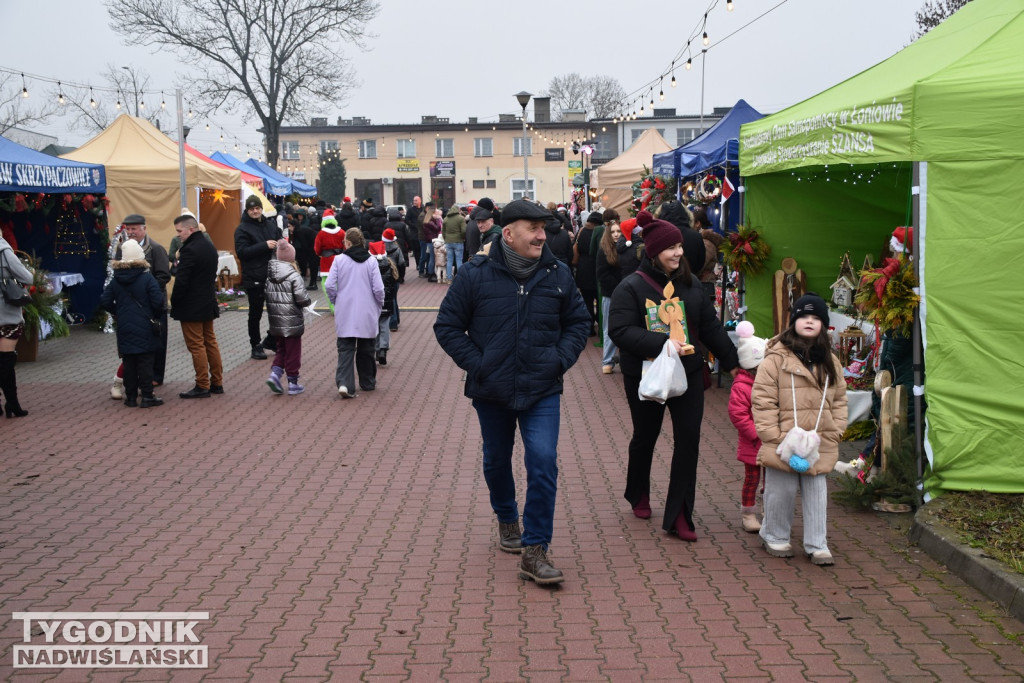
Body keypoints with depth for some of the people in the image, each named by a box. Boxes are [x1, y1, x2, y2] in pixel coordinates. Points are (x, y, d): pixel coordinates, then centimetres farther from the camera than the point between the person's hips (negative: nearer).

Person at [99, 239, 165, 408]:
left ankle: (131, 396, 13)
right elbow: (158, 302, -15)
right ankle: (147, 396, 2)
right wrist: (158, 317, 4)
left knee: (129, 363, 10)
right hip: (144, 329, -4)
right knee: (145, 362, 1)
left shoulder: (115, 280, 2)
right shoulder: (147, 278, -11)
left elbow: (104, 302, 2)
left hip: (124, 329, 4)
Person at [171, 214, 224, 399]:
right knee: (210, 342, 14)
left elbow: (181, 281, -20)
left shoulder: (190, 250, -19)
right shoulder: (210, 246, 10)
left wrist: (174, 303, -9)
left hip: (191, 307, -9)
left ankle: (202, 386, 1)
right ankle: (217, 382, 19)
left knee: (196, 346, -3)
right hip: (208, 303, 9)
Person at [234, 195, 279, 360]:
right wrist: (264, 246, -23)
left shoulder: (270, 224, 11)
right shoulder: (242, 229, -6)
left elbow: (279, 243, 24)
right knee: (255, 314, 5)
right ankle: (256, 346, 15)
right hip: (254, 279, -5)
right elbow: (241, 252, -17)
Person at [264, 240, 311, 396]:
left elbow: (266, 295, 8)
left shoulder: (269, 274, 3)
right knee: (293, 352, 5)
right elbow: (302, 298, -20)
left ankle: (275, 373, 1)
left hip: (275, 321, 5)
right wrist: (307, 301, 1)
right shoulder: (294, 275, -16)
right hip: (292, 322, -5)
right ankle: (293, 383, 11)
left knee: (280, 349, 20)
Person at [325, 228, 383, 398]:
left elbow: (329, 285, -8)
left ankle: (344, 383, -15)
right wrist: (380, 305, 9)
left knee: (345, 349, 3)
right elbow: (378, 288, -8)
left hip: (345, 314, -1)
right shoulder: (371, 261, -5)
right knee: (366, 349, 16)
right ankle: (367, 382, 28)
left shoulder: (339, 260, -6)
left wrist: (335, 301, 10)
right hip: (367, 314, 1)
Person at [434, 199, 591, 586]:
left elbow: (578, 322, 13)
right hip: (492, 391, 0)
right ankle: (507, 520, 45)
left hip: (542, 391, 0)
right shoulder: (477, 274, -8)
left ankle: (535, 552, -5)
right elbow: (447, 326, -2)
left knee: (543, 462, -12)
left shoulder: (557, 275, -1)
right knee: (496, 461, 17)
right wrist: (477, 364, -10)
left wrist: (561, 359, -2)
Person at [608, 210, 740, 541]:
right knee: (645, 437, 15)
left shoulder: (690, 283, 4)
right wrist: (661, 343, -32)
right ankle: (638, 495, 42)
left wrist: (731, 360, 12)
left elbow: (710, 326, 11)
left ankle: (679, 517, 5)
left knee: (688, 440, -3)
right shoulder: (631, 287, -13)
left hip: (688, 374, 4)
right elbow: (619, 331, -23)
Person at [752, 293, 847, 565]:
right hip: (782, 445, -4)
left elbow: (839, 400, 15)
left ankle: (817, 544, 20)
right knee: (781, 492, 7)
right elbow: (762, 400, -10)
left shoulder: (830, 362, 9)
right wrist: (774, 437, -13)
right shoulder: (777, 357, -8)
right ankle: (775, 537, 26)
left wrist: (835, 433, 4)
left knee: (816, 493, 10)